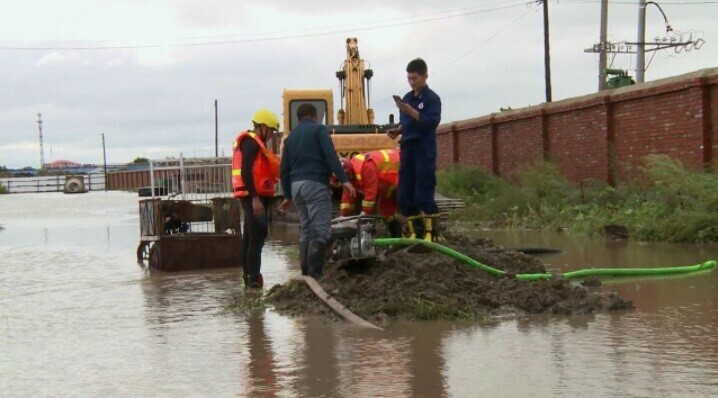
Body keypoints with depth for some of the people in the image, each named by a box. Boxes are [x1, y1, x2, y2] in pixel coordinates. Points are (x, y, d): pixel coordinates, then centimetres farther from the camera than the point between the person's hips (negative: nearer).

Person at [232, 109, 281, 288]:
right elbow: (246, 172, -22)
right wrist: (255, 198, -26)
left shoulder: (253, 143, 21)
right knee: (257, 236, -13)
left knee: (250, 236, 14)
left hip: (253, 196, 11)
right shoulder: (251, 142, -12)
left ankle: (249, 276, 21)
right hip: (254, 196, -11)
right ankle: (254, 278, -15)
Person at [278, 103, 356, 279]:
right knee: (321, 230, -8)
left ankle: (306, 274, 15)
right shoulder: (319, 129, 1)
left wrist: (287, 195, 26)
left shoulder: (290, 137, 19)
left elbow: (285, 169, 20)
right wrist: (344, 180, -16)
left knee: (306, 231, 14)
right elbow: (331, 156, -12)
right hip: (315, 184, -7)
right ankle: (314, 275, -16)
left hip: (296, 185, 7)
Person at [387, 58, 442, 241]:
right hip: (407, 150, 7)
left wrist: (411, 112, -25)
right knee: (405, 196, 5)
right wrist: (397, 131, 6)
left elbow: (432, 122, -17)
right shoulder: (407, 98, 16)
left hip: (424, 152, -7)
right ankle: (415, 233, 12)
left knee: (424, 195, -10)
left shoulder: (432, 98, -4)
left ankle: (431, 233, -5)